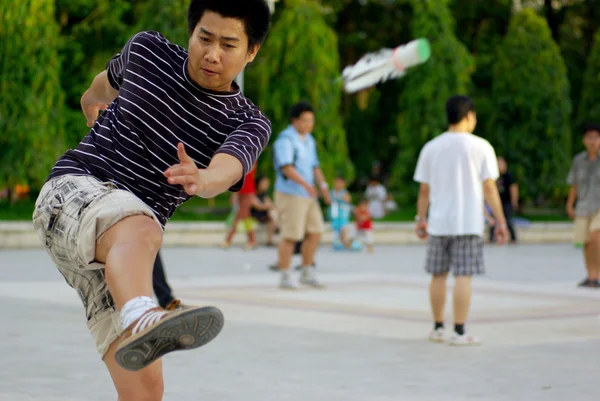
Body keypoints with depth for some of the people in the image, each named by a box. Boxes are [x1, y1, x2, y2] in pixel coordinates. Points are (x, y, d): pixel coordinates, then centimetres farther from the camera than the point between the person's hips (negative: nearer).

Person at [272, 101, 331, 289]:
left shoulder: (309, 140, 15)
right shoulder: (285, 139, -12)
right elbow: (286, 167, -23)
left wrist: (323, 185, 3)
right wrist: (305, 184, -36)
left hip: (308, 195, 8)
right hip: (290, 194, -8)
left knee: (315, 232, 4)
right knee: (290, 236, -6)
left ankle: (307, 273, 13)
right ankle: (285, 278, 0)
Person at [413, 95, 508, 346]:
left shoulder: (431, 147, 5)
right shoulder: (480, 147, -4)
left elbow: (424, 190, 7)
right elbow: (489, 188, -6)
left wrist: (421, 219, 17)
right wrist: (500, 221, -1)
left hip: (438, 222, 3)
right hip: (468, 222, -3)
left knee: (438, 275, 12)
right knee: (463, 276, -3)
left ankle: (438, 328, 20)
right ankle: (459, 332, -5)